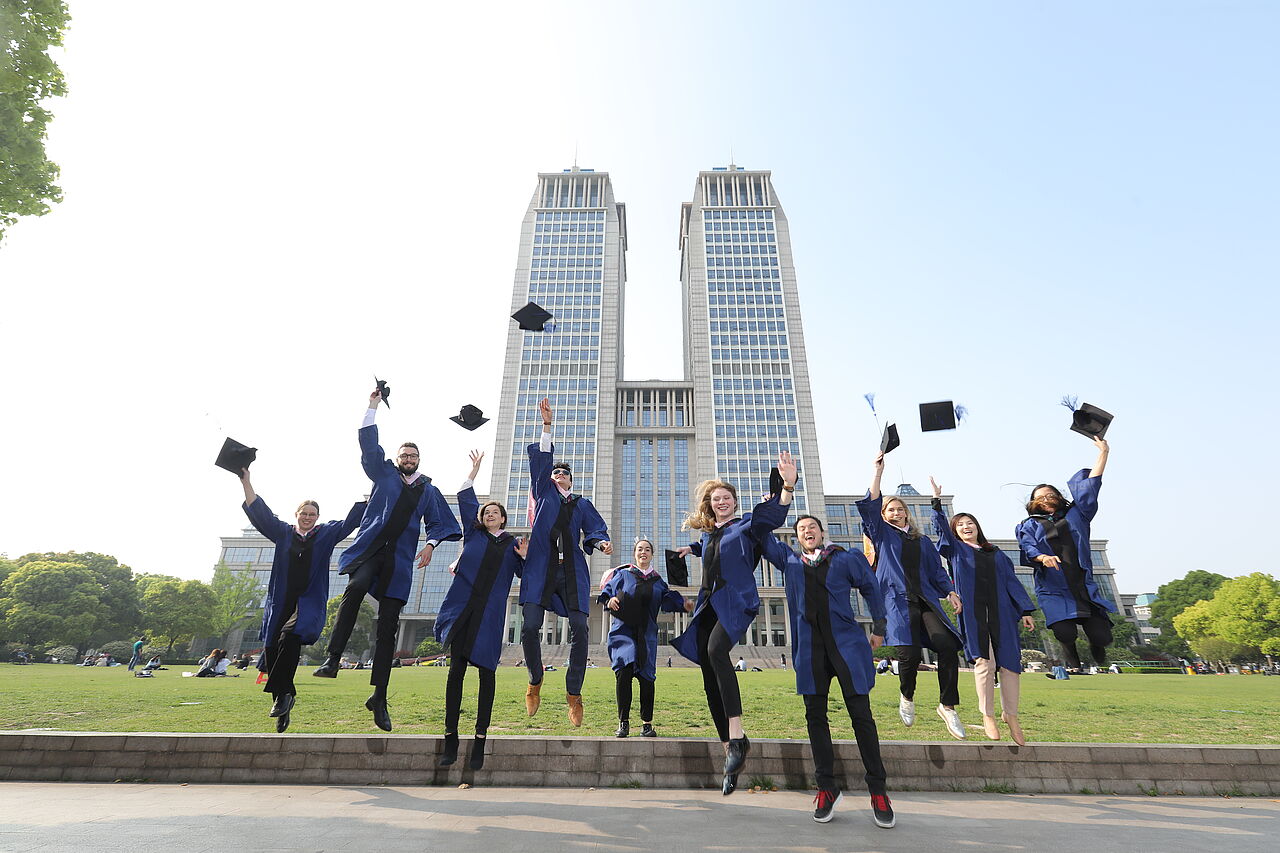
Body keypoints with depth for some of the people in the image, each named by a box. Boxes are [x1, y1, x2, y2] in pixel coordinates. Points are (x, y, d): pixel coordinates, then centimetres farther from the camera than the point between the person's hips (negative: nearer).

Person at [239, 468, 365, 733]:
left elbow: (351, 520, 6)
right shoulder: (283, 532, 13)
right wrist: (246, 483, -1)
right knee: (271, 650, -1)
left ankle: (281, 693, -16)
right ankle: (284, 702, 14)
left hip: (310, 602, -3)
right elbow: (260, 513, 7)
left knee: (290, 636, -27)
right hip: (280, 601, 3)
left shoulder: (326, 534, 10)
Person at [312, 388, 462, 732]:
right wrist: (373, 407, -2)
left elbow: (439, 523, 17)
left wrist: (430, 544, -3)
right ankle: (332, 659, -27)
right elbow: (369, 445, 5)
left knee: (388, 628, -1)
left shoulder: (428, 490, 15)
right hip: (370, 547, -1)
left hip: (400, 559, 1)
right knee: (356, 587, -35)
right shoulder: (384, 474, 13)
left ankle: (379, 698, 6)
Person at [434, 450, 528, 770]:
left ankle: (480, 737, 6)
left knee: (486, 672, 0)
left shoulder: (511, 544, 14)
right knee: (456, 669, -1)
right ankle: (451, 737, 5)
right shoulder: (473, 533, 14)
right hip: (462, 607, 1)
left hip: (489, 613, 0)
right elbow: (465, 498, 12)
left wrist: (523, 556, -7)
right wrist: (475, 469, 9)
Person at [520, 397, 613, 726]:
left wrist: (602, 542, -14)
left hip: (573, 572, 1)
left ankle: (574, 693, 7)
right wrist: (547, 425, 3)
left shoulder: (583, 504, 21)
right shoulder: (544, 493, 18)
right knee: (530, 627, -11)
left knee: (579, 630, -8)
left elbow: (595, 531, 9)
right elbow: (541, 458, 9)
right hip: (540, 569, -1)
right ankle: (535, 680, 17)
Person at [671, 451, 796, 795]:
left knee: (716, 651, -35)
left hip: (736, 602, -7)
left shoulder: (746, 525, 3)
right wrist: (691, 549, 32)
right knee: (710, 680, 2)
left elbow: (774, 516, -16)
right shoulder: (707, 534, 20)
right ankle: (730, 751, 11)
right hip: (708, 605, 7)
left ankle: (738, 735, -31)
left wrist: (788, 486, -31)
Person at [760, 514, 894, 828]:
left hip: (846, 643, -2)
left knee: (861, 716, 0)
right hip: (809, 648, 2)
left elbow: (871, 589, 12)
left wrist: (879, 628, 10)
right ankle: (826, 788, 18)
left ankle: (878, 791, 11)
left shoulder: (847, 559, 4)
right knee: (815, 716, 7)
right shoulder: (789, 561, 10)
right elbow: (764, 539, 13)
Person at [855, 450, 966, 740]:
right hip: (898, 600, -4)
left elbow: (937, 571, 23)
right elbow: (870, 505, -3)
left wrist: (950, 592, 6)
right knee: (910, 652, -17)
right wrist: (878, 472, -8)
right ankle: (907, 697, 13)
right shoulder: (882, 534, 11)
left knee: (947, 646, -15)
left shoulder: (923, 541, 23)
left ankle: (947, 706, 1)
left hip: (926, 599, 4)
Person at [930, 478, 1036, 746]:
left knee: (1010, 664, 0)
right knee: (984, 662, -11)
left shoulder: (996, 554, 22)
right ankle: (987, 716, -2)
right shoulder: (956, 550, 14)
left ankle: (1010, 716, 13)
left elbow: (1011, 581, 16)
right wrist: (937, 501, -11)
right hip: (972, 613, -3)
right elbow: (941, 527, 0)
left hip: (1001, 613, 3)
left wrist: (1025, 610, 6)